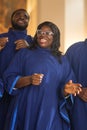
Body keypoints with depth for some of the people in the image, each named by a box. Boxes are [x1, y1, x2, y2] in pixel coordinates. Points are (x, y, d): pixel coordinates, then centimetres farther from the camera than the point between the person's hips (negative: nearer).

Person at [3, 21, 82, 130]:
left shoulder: (62, 60, 11)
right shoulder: (24, 54, 5)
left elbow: (63, 91, 8)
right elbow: (9, 79, -2)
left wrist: (66, 90, -16)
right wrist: (28, 80, -19)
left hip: (51, 113, 2)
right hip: (25, 111, -1)